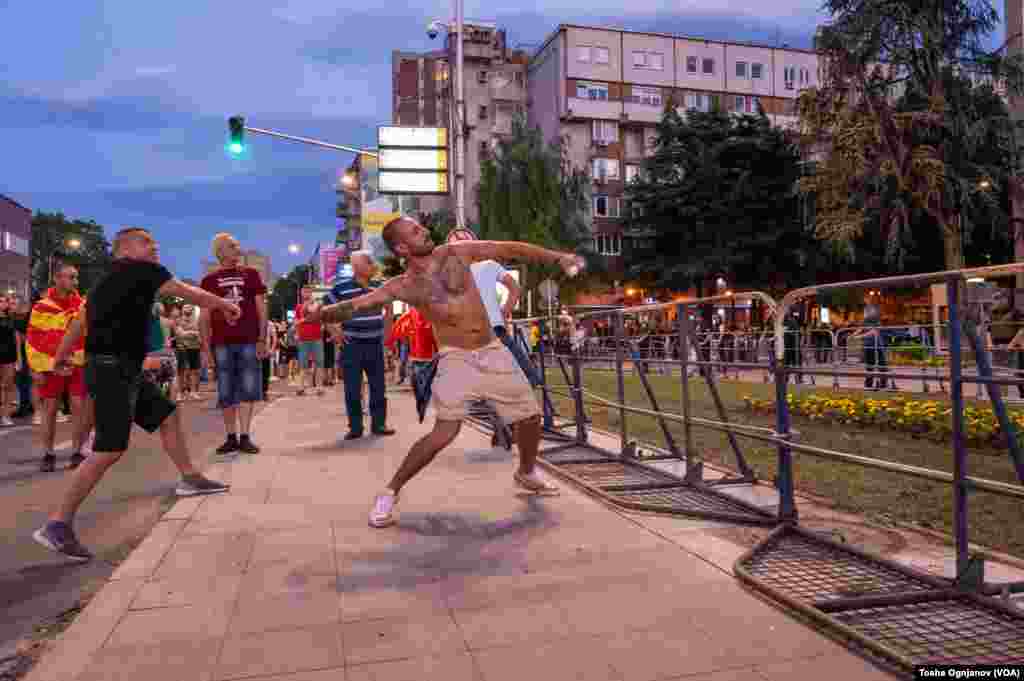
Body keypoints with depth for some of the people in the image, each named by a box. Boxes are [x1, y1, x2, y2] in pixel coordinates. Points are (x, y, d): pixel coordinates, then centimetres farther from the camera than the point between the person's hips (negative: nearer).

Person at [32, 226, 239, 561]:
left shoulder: (109, 280, 16)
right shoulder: (140, 270, -10)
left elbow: (81, 320, 22)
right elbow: (187, 292, -6)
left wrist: (61, 357, 32)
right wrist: (223, 305, 8)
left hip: (123, 370, 11)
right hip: (112, 370, -11)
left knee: (168, 415, 19)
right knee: (110, 451, -13)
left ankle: (190, 479, 30)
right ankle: (57, 524, -9)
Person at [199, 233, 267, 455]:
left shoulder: (251, 274, 8)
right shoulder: (209, 280, 7)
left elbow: (261, 309, 7)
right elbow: (204, 317, 6)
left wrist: (262, 339, -2)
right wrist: (205, 348, -1)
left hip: (249, 342, 0)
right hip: (221, 344, 0)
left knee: (248, 391, 1)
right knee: (226, 393, 4)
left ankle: (244, 436, 8)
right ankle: (231, 437, 13)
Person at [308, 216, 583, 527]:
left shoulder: (456, 252, -2)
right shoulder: (404, 286, -7)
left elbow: (510, 249, 1)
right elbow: (356, 304, -12)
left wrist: (558, 257, 1)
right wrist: (322, 312, -27)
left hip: (493, 352, 4)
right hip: (457, 359, -4)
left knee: (530, 416, 13)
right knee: (445, 432, -18)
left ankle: (526, 472, 41)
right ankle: (390, 492, -1)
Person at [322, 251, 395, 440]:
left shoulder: (378, 286, 4)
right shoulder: (341, 288, -9)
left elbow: (388, 306, 23)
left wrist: (385, 328, 13)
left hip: (375, 344, 4)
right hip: (352, 345, -4)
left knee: (378, 386, 7)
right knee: (353, 389, 1)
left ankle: (378, 424, 17)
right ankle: (355, 427, 10)